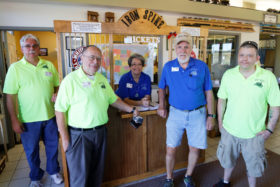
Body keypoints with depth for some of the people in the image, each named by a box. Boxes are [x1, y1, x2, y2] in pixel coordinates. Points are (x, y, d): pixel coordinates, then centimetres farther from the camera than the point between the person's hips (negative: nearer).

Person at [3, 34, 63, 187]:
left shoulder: (49, 65, 3)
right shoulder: (15, 68, -6)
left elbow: (57, 85, 12)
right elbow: (10, 97, -6)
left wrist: (56, 94, -11)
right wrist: (14, 120, -9)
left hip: (50, 116, 3)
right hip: (28, 119, -2)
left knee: (52, 146, 17)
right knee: (31, 150, 15)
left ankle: (53, 171, 41)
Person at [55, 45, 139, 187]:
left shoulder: (102, 79, 7)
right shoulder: (70, 80, -13)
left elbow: (113, 99, 16)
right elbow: (60, 111, -13)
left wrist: (131, 109, 9)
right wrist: (65, 139, -13)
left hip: (100, 132, 6)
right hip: (79, 135, -5)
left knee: (97, 172, 20)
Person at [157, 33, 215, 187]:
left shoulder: (202, 66, -4)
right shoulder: (168, 67, 0)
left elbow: (208, 92, 1)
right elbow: (161, 88, 13)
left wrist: (211, 115, 0)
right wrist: (161, 105, 0)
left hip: (197, 114, 0)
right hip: (176, 113, 1)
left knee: (195, 149, 11)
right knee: (170, 150, 4)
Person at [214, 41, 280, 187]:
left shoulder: (268, 77, -12)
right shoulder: (228, 74, -7)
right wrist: (220, 122, 3)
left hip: (254, 133, -2)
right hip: (229, 130, 2)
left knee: (253, 165, 18)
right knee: (227, 160, 23)